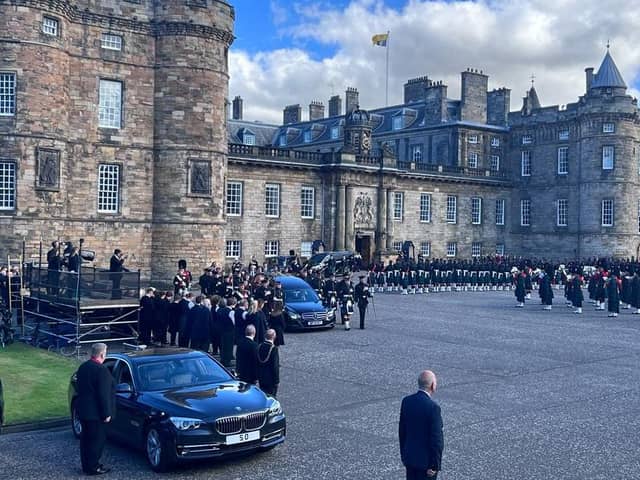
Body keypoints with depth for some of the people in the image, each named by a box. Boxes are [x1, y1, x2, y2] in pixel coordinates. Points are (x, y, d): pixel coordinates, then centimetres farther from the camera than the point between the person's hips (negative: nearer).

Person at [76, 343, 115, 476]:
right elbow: (103, 394, -21)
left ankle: (86, 464, 27)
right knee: (97, 439, 2)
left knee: (86, 438, 17)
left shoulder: (83, 367, 7)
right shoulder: (101, 370, -21)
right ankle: (93, 467, 8)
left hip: (83, 410, 9)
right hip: (95, 412, -9)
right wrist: (107, 413, -15)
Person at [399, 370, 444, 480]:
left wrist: (403, 454, 16)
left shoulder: (406, 401, -2)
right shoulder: (433, 407, -22)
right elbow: (435, 438, -20)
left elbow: (402, 431, 6)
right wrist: (434, 465, -12)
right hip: (426, 460, -6)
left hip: (410, 457, 6)